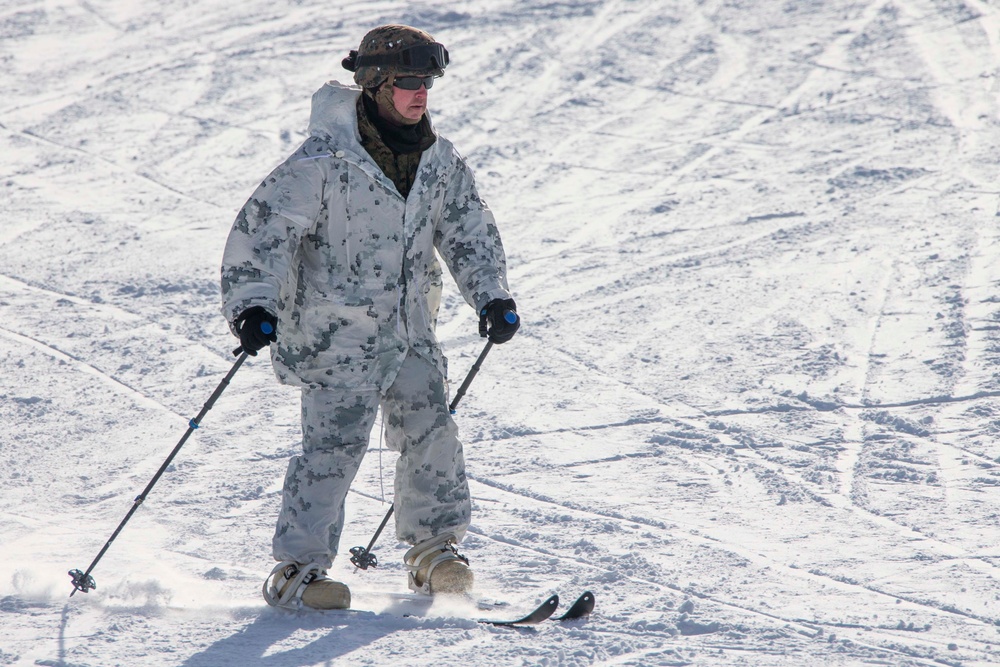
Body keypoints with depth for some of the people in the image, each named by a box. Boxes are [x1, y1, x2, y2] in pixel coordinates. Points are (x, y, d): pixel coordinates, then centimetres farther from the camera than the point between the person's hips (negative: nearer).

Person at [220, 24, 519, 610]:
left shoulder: (439, 161, 3)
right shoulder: (324, 163, -17)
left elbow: (469, 230, 17)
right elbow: (263, 230, -19)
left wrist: (492, 295, 8)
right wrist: (254, 304, -30)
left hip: (410, 330, 6)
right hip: (337, 331, -6)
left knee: (431, 434, 7)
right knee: (335, 445, -13)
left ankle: (434, 548, 26)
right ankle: (297, 569, -6)